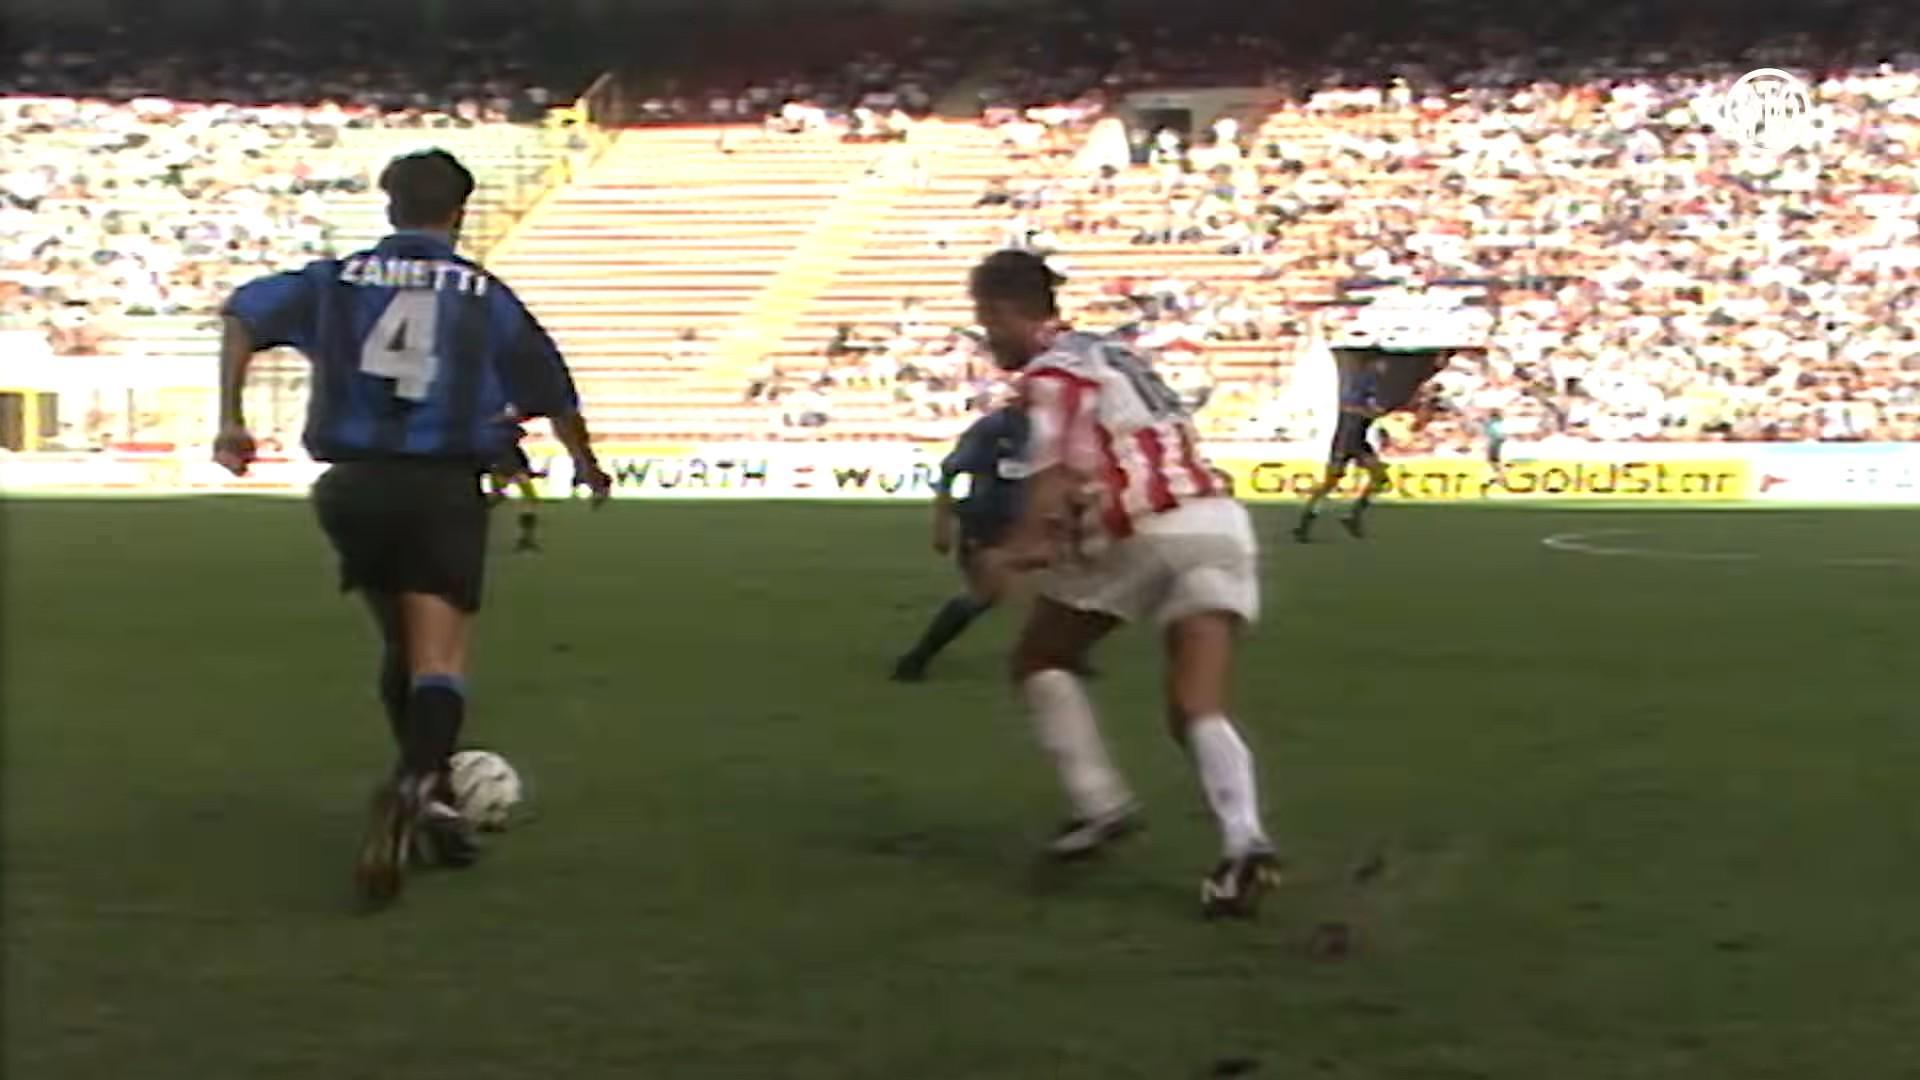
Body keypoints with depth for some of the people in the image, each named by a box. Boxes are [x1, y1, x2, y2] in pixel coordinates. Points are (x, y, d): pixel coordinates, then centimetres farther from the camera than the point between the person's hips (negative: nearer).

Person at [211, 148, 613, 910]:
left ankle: (429, 797, 30)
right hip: (445, 486, -3)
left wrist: (231, 418, -7)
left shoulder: (338, 279, 11)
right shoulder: (484, 295, 10)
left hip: (357, 483, 3)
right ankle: (418, 783, -37)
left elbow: (244, 314, -5)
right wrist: (585, 463, 36)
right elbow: (552, 392, 19)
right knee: (439, 656, -9)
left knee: (401, 648, 21)